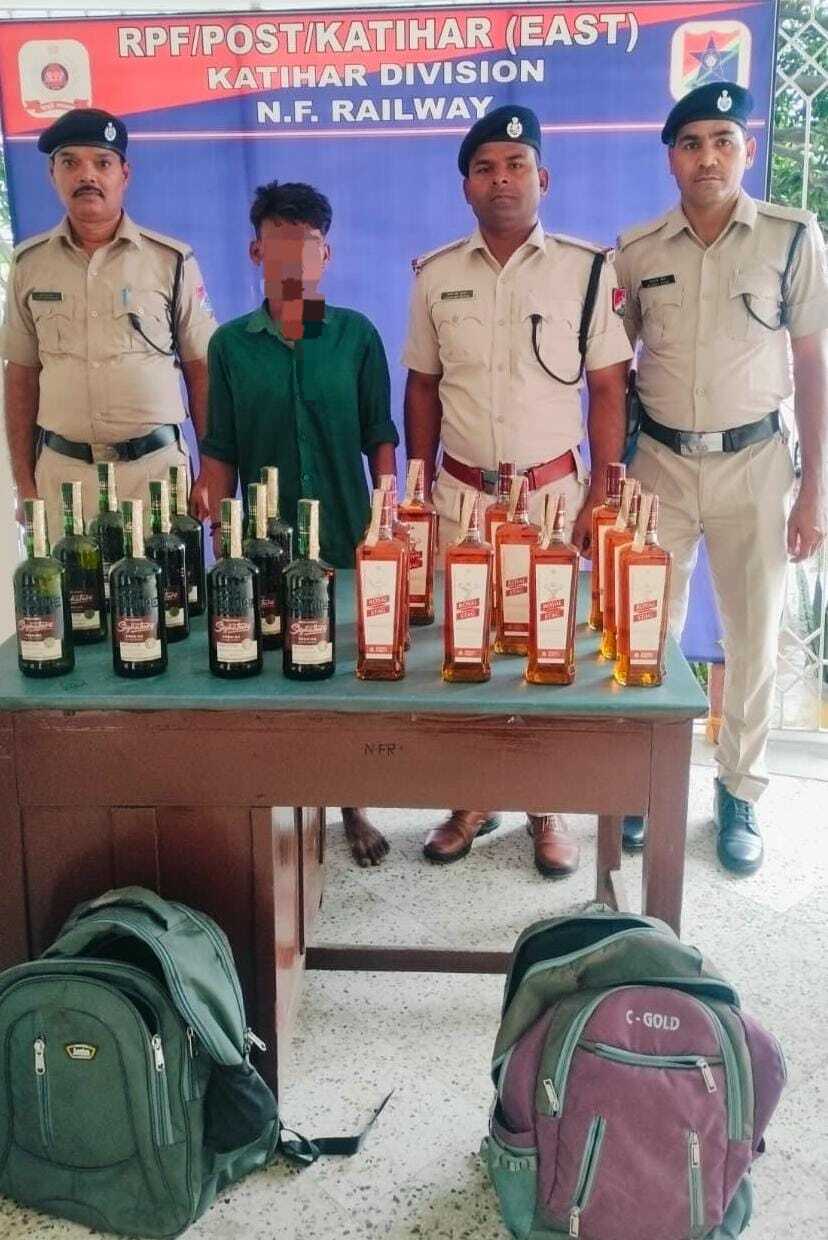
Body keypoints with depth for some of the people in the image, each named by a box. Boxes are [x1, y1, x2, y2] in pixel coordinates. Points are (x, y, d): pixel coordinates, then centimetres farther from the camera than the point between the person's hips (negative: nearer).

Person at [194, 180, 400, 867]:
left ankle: (352, 805, 25)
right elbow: (220, 454, 5)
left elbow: (381, 439, 3)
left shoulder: (357, 336, 1)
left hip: (347, 541, 0)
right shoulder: (231, 343, 3)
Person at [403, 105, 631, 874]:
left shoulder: (587, 270, -3)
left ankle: (547, 808, 21)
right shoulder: (435, 276, 4)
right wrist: (418, 493, 6)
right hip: (460, 493, 2)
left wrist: (602, 495, -6)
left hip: (554, 491, -1)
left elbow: (607, 390, -1)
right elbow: (421, 388, 9)